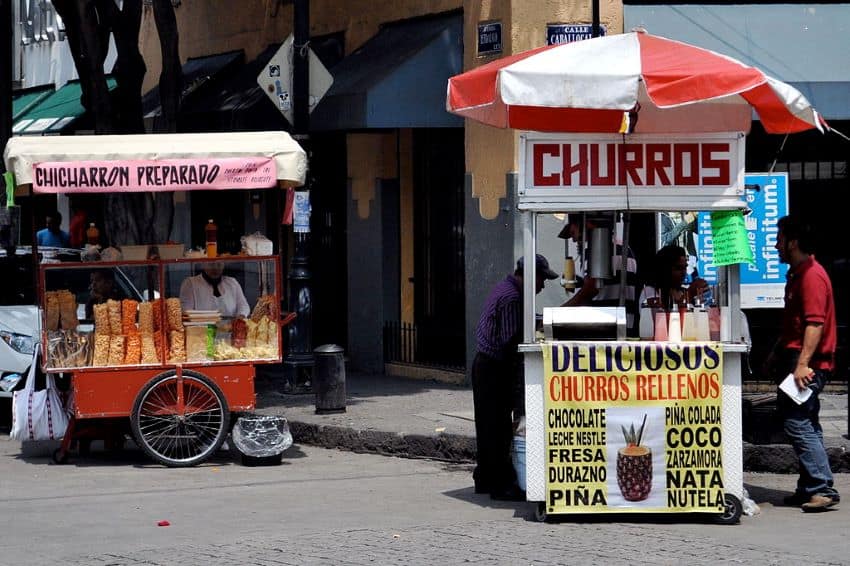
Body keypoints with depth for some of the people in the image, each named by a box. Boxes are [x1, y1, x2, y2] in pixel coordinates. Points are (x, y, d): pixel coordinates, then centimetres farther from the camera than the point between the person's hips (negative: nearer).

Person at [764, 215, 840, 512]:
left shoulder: (812, 276, -14)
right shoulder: (797, 274, 19)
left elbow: (815, 323, -23)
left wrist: (803, 364, -28)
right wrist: (777, 354, 30)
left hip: (808, 364, -11)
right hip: (795, 359, 11)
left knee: (797, 423, -15)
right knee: (805, 424, 11)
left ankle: (823, 489, -17)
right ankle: (811, 488, 14)